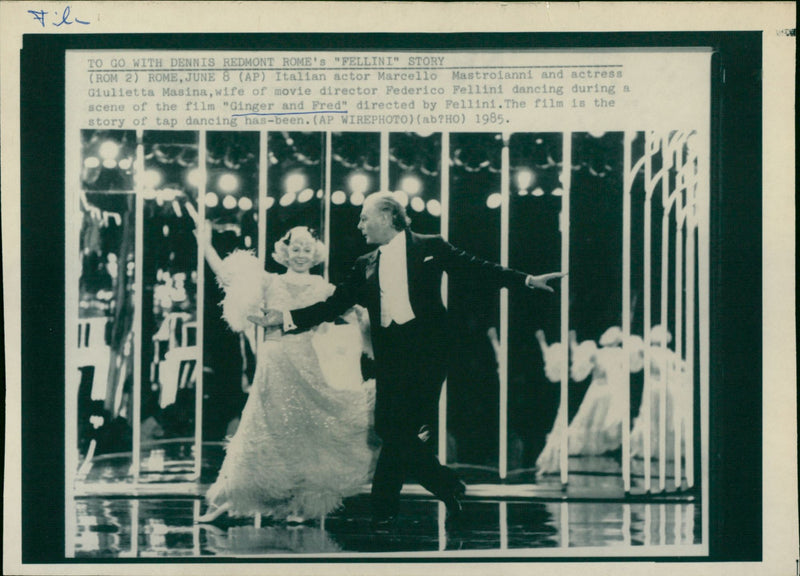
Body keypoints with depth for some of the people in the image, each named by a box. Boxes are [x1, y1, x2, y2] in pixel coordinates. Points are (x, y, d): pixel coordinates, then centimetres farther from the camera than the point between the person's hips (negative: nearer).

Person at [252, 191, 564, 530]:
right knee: (390, 430, -2)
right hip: (389, 356, 5)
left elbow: (476, 269, 8)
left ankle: (384, 512, 1)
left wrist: (527, 280, 3)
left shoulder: (430, 248, 8)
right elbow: (335, 304, 14)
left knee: (398, 429, -12)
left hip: (424, 349, -5)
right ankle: (449, 488, 13)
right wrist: (286, 317, 5)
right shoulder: (366, 265, 17)